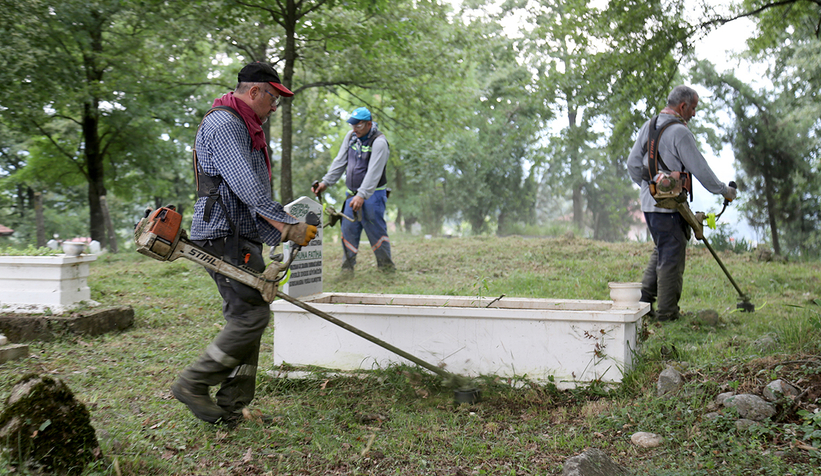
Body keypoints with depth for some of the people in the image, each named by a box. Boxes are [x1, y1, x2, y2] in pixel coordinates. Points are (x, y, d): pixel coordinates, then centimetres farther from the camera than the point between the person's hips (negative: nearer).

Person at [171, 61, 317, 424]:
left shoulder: (246, 129, 24)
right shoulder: (222, 123, -12)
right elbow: (245, 186, -22)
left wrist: (279, 234, 18)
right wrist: (289, 226, -21)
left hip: (242, 238, 11)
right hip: (223, 236, -11)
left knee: (247, 318, 9)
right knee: (252, 315, -13)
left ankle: (232, 407, 13)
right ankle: (193, 383, -2)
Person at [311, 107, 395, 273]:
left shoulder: (379, 142, -16)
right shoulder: (351, 136, 6)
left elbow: (373, 172, -25)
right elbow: (340, 161, 12)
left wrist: (362, 195, -33)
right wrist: (326, 182, 4)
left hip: (372, 195, -6)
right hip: (352, 193, 6)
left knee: (375, 229, -6)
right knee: (348, 228, 1)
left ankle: (386, 266, 7)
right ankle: (348, 265, 11)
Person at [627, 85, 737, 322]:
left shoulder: (648, 126, 10)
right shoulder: (679, 132, -16)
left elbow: (633, 164, 12)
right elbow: (700, 168, -13)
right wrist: (724, 190, -1)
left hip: (649, 202, 8)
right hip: (669, 205, -8)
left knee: (661, 251, 20)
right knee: (671, 257, 1)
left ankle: (644, 300, 18)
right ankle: (667, 312, 7)